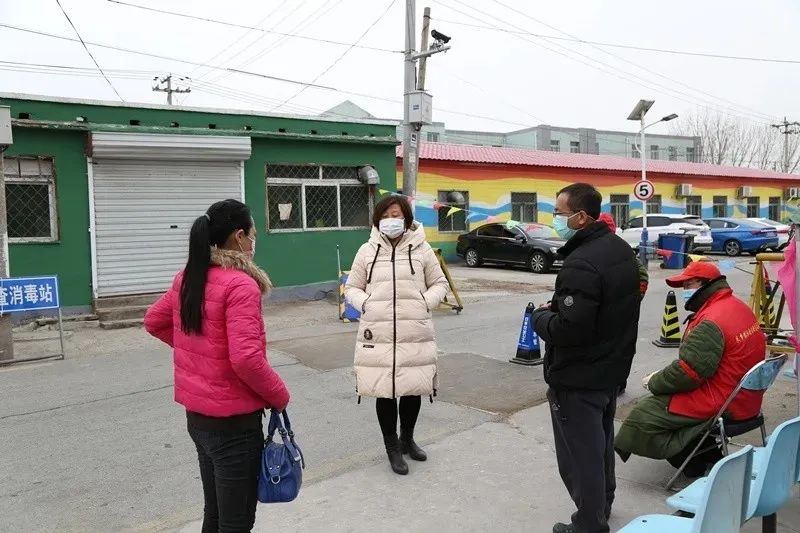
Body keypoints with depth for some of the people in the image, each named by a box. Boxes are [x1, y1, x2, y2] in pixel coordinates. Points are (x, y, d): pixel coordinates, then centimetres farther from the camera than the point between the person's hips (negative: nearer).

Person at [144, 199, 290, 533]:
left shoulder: (187, 278, 4)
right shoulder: (240, 285, -21)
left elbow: (153, 321, 19)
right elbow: (245, 358, -28)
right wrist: (279, 395, -13)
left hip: (196, 413, 8)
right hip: (233, 421, -8)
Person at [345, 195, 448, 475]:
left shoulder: (421, 249, 3)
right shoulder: (367, 251, 4)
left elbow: (439, 284, 11)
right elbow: (352, 288, 12)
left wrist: (426, 303, -7)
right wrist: (365, 304, -8)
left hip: (416, 333, 1)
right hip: (377, 334, 0)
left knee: (414, 389, 11)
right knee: (385, 392, 5)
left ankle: (407, 439, 36)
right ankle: (392, 447, 25)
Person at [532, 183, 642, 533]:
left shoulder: (581, 264, -28)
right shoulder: (621, 249, 5)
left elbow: (568, 330, -32)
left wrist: (542, 316, -12)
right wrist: (559, 308, 9)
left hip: (578, 377, -10)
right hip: (612, 367, 10)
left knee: (580, 454, 5)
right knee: (601, 442, 26)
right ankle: (602, 502, 45)